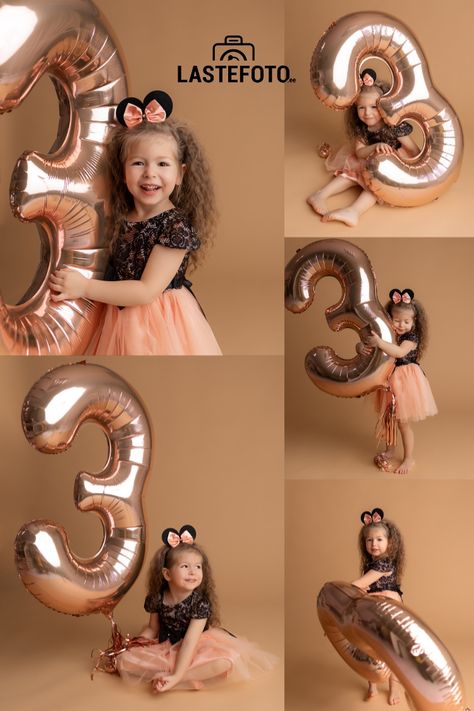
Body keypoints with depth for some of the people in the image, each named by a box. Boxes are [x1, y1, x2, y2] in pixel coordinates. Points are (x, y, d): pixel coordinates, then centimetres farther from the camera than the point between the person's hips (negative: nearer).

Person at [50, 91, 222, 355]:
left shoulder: (176, 226, -18)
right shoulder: (119, 219, 0)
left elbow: (147, 291, -20)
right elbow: (115, 274, 11)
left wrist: (84, 288, -19)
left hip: (163, 325, -5)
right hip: (122, 325, 5)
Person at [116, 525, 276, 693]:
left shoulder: (201, 603, -22)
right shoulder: (157, 599, -12)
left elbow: (189, 643, -28)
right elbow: (152, 628, 5)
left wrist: (176, 676, -37)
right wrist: (140, 640, -16)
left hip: (196, 649, -2)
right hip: (165, 648, 3)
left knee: (229, 659, -32)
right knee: (125, 660, -17)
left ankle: (167, 675, -26)